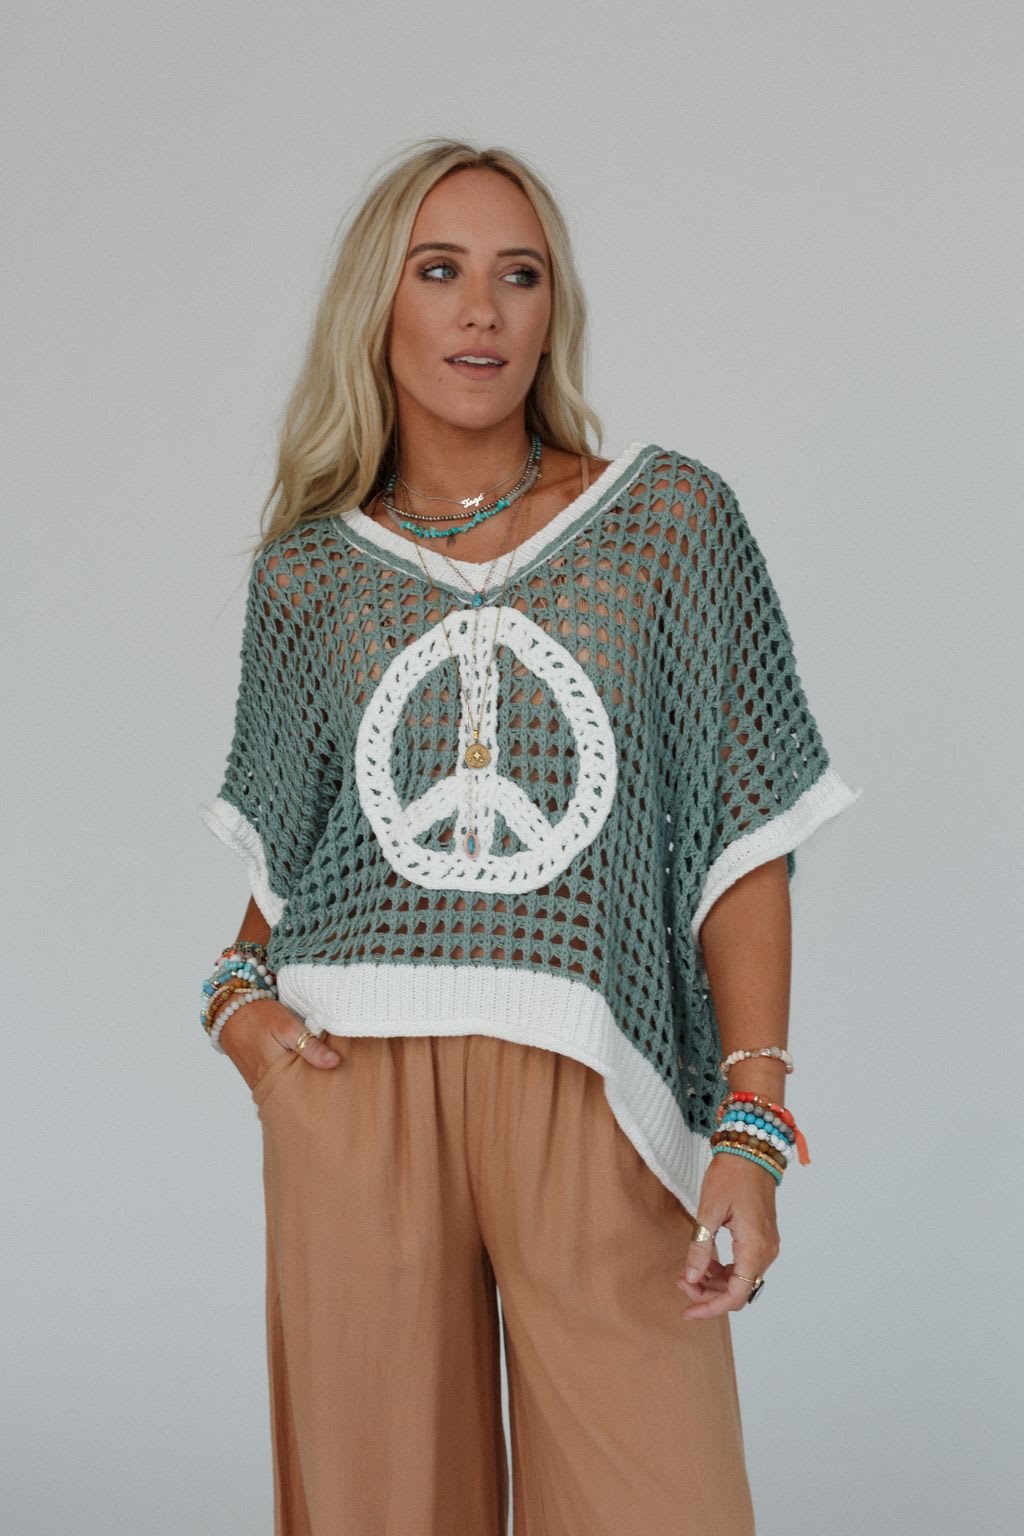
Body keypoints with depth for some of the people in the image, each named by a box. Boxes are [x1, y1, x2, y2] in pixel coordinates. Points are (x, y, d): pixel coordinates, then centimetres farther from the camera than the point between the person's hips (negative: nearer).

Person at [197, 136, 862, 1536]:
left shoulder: (673, 519, 4)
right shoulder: (307, 574, 10)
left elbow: (747, 839, 1)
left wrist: (751, 1122, -6)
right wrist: (235, 988, 2)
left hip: (593, 1093, -1)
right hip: (352, 1086, 2)